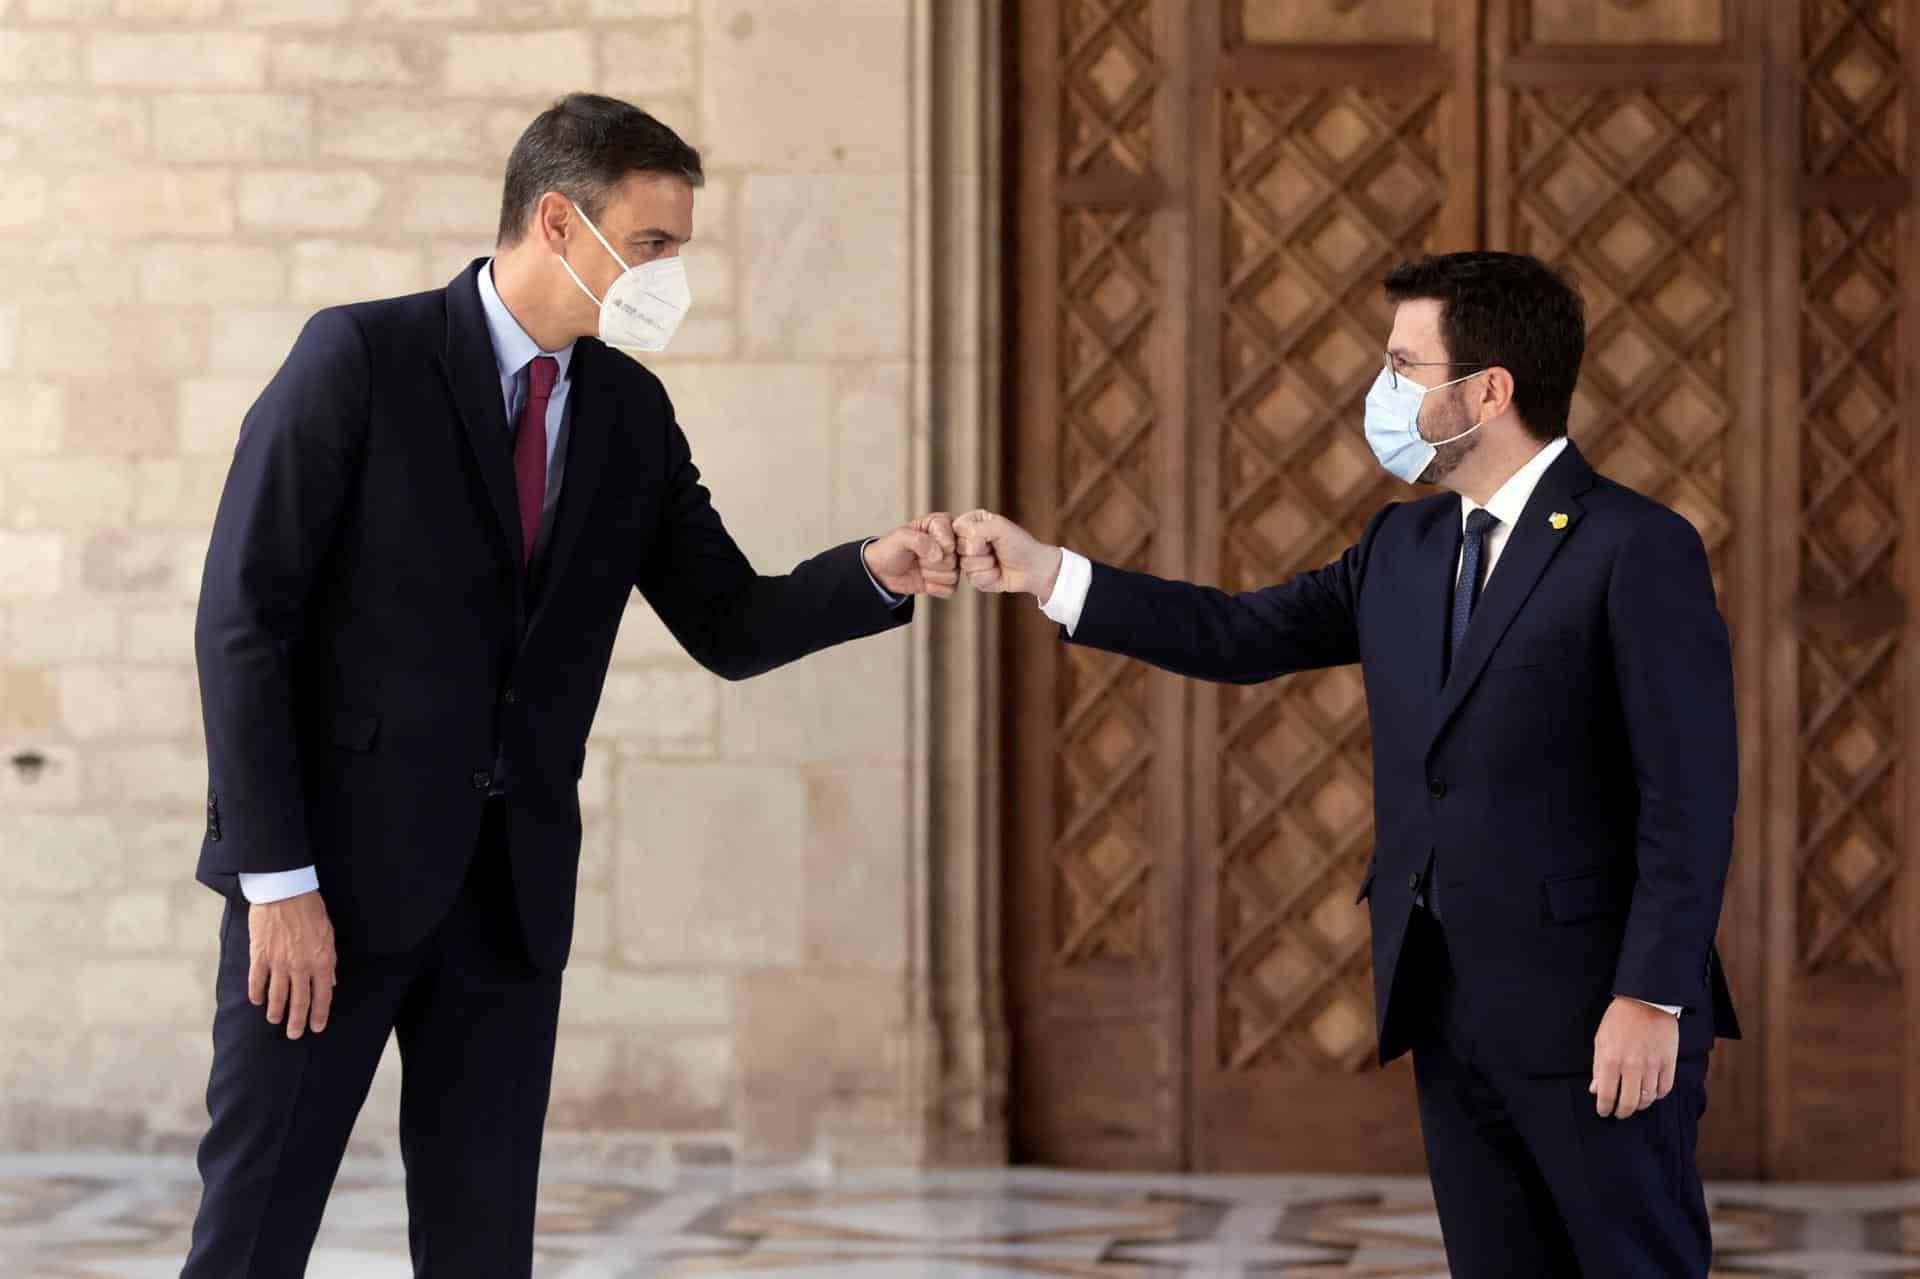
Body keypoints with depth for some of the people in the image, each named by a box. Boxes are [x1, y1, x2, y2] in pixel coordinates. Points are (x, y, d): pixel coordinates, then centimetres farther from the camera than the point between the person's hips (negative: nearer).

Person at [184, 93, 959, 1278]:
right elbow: (245, 619, -12)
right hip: (337, 860, -5)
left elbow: (729, 626, 11)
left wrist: (877, 572, -9)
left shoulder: (631, 411, 9)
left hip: (512, 887, 6)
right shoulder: (361, 358, -10)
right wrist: (278, 879, -16)